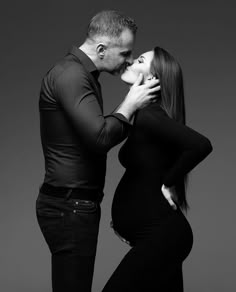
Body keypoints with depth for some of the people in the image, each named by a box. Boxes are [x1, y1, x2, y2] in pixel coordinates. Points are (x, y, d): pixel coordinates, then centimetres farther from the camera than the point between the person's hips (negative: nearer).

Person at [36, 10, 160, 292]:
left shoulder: (80, 73, 15)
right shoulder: (70, 75, -17)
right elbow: (100, 137, -27)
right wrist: (130, 105, -12)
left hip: (76, 205, 10)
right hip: (69, 206, -10)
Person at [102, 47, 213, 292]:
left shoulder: (149, 116, -16)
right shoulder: (147, 115, 13)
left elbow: (200, 145, -29)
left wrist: (168, 184, -16)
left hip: (160, 235, -9)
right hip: (159, 233, 9)